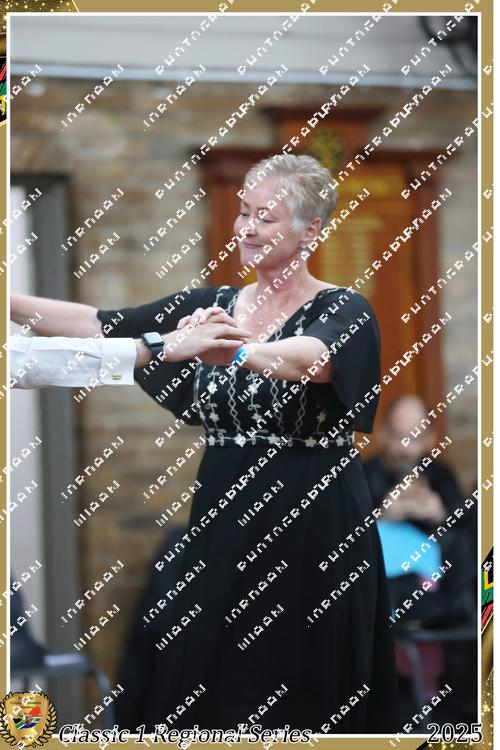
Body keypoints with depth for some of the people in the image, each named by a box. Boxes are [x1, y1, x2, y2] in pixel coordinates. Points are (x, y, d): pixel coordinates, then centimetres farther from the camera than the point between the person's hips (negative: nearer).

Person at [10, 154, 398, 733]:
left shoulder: (342, 311, -6)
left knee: (300, 696, -2)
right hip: (223, 518, 5)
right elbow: (100, 326, 3)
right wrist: (13, 304, -10)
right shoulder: (215, 307, 10)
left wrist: (239, 351, -49)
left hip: (310, 528, -5)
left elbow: (315, 357, -30)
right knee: (206, 686, 4)